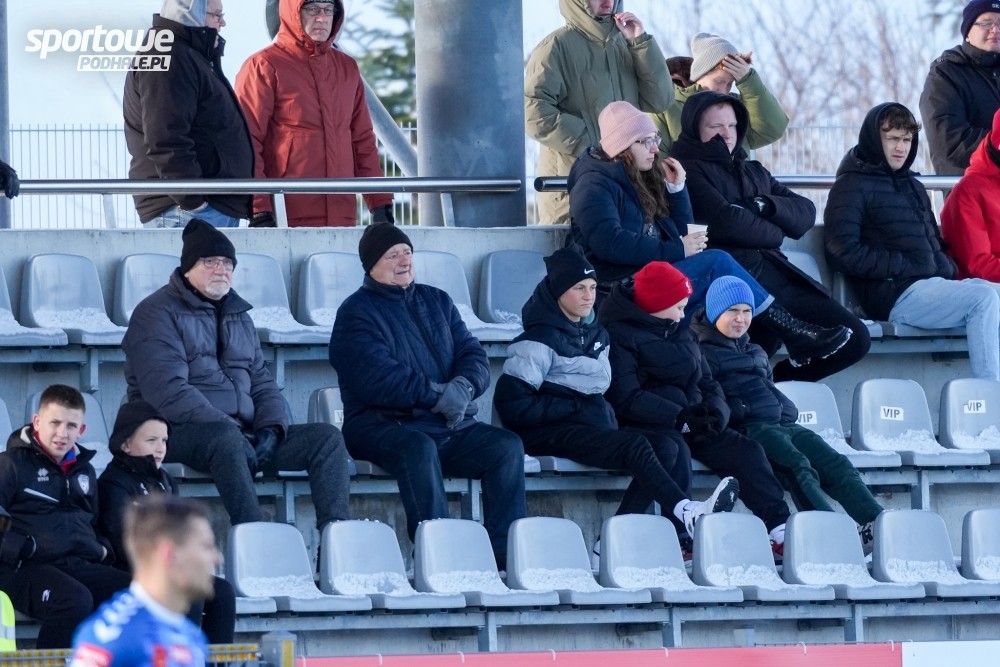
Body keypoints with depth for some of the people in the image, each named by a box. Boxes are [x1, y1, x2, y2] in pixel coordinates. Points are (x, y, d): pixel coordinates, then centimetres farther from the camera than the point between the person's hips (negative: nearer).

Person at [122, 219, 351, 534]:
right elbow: (166, 390, -17)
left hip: (240, 431, 8)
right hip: (178, 434, -8)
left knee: (328, 439, -8)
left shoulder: (237, 315, 22)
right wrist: (228, 427, -24)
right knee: (225, 436, -41)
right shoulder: (157, 314, -4)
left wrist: (270, 428, -2)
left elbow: (261, 380, 21)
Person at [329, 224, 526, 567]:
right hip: (383, 424, -6)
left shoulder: (437, 301, 20)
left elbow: (473, 355, 11)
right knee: (419, 448, -38)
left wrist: (464, 385, -13)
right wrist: (438, 396, -19)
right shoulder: (356, 313, 0)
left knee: (507, 446, -18)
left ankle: (504, 556, -23)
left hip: (450, 425, 6)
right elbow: (377, 378, -15)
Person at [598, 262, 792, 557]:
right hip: (645, 425, -7)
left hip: (690, 421, 7)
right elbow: (626, 399, -16)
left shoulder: (681, 334, 21)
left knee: (744, 450, -13)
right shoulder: (619, 335, -6)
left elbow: (707, 382, 20)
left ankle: (779, 528, -23)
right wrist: (680, 418, -24)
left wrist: (715, 409, -5)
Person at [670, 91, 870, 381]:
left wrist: (764, 205, -1)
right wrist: (773, 232, 6)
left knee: (855, 338, -5)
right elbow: (726, 222, -11)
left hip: (776, 273, 8)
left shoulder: (754, 172, 30)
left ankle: (775, 381, 4)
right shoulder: (688, 170, 4)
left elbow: (806, 213, 19)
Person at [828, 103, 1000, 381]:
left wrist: (949, 269, 7)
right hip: (894, 295, -8)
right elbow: (842, 253, -9)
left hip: (933, 283, 8)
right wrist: (904, 265, -12)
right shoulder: (853, 185, 2)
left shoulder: (913, 186, 26)